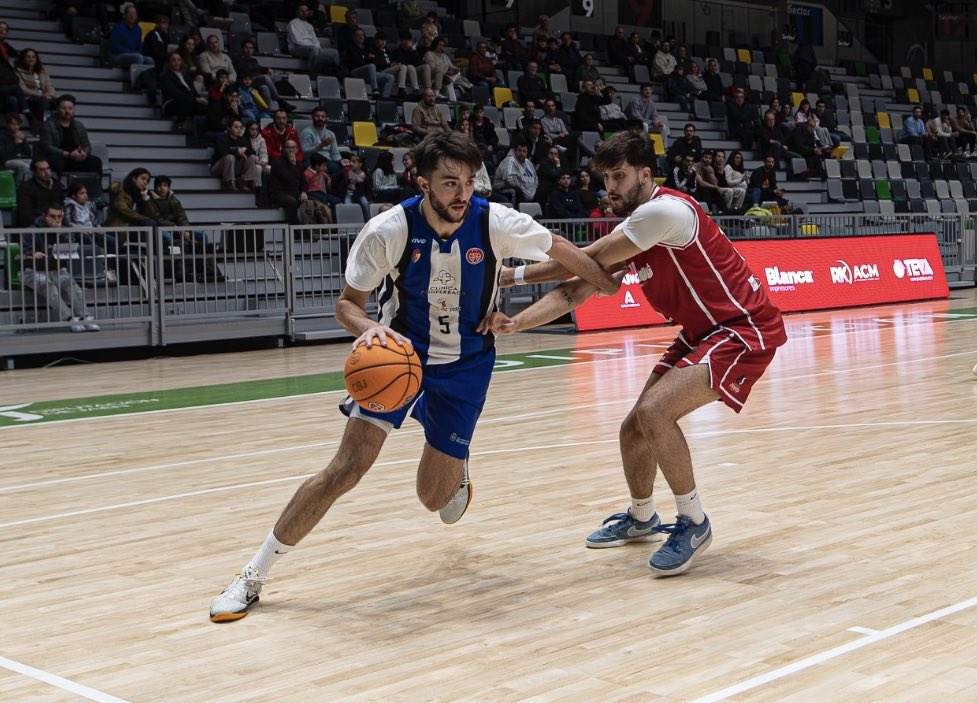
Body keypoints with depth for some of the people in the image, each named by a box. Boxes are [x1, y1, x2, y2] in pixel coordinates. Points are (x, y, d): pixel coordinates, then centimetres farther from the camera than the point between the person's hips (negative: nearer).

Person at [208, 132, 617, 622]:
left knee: (434, 499, 3)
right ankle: (254, 574, -5)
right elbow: (347, 304, -12)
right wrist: (368, 328, -34)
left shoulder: (496, 223, -19)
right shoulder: (388, 230, -21)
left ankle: (455, 469, 44)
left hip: (465, 366, 1)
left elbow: (560, 250, -1)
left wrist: (613, 288, 7)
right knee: (347, 468, -18)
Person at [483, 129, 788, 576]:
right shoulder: (629, 234, 7)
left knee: (653, 412, -25)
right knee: (635, 428, 10)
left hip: (746, 330, -10)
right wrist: (515, 323, -13)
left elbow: (587, 261, -21)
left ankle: (693, 523, -7)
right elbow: (575, 291, 4)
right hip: (701, 333, 10)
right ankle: (641, 517, 36)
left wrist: (511, 276, -14)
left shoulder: (665, 210, -22)